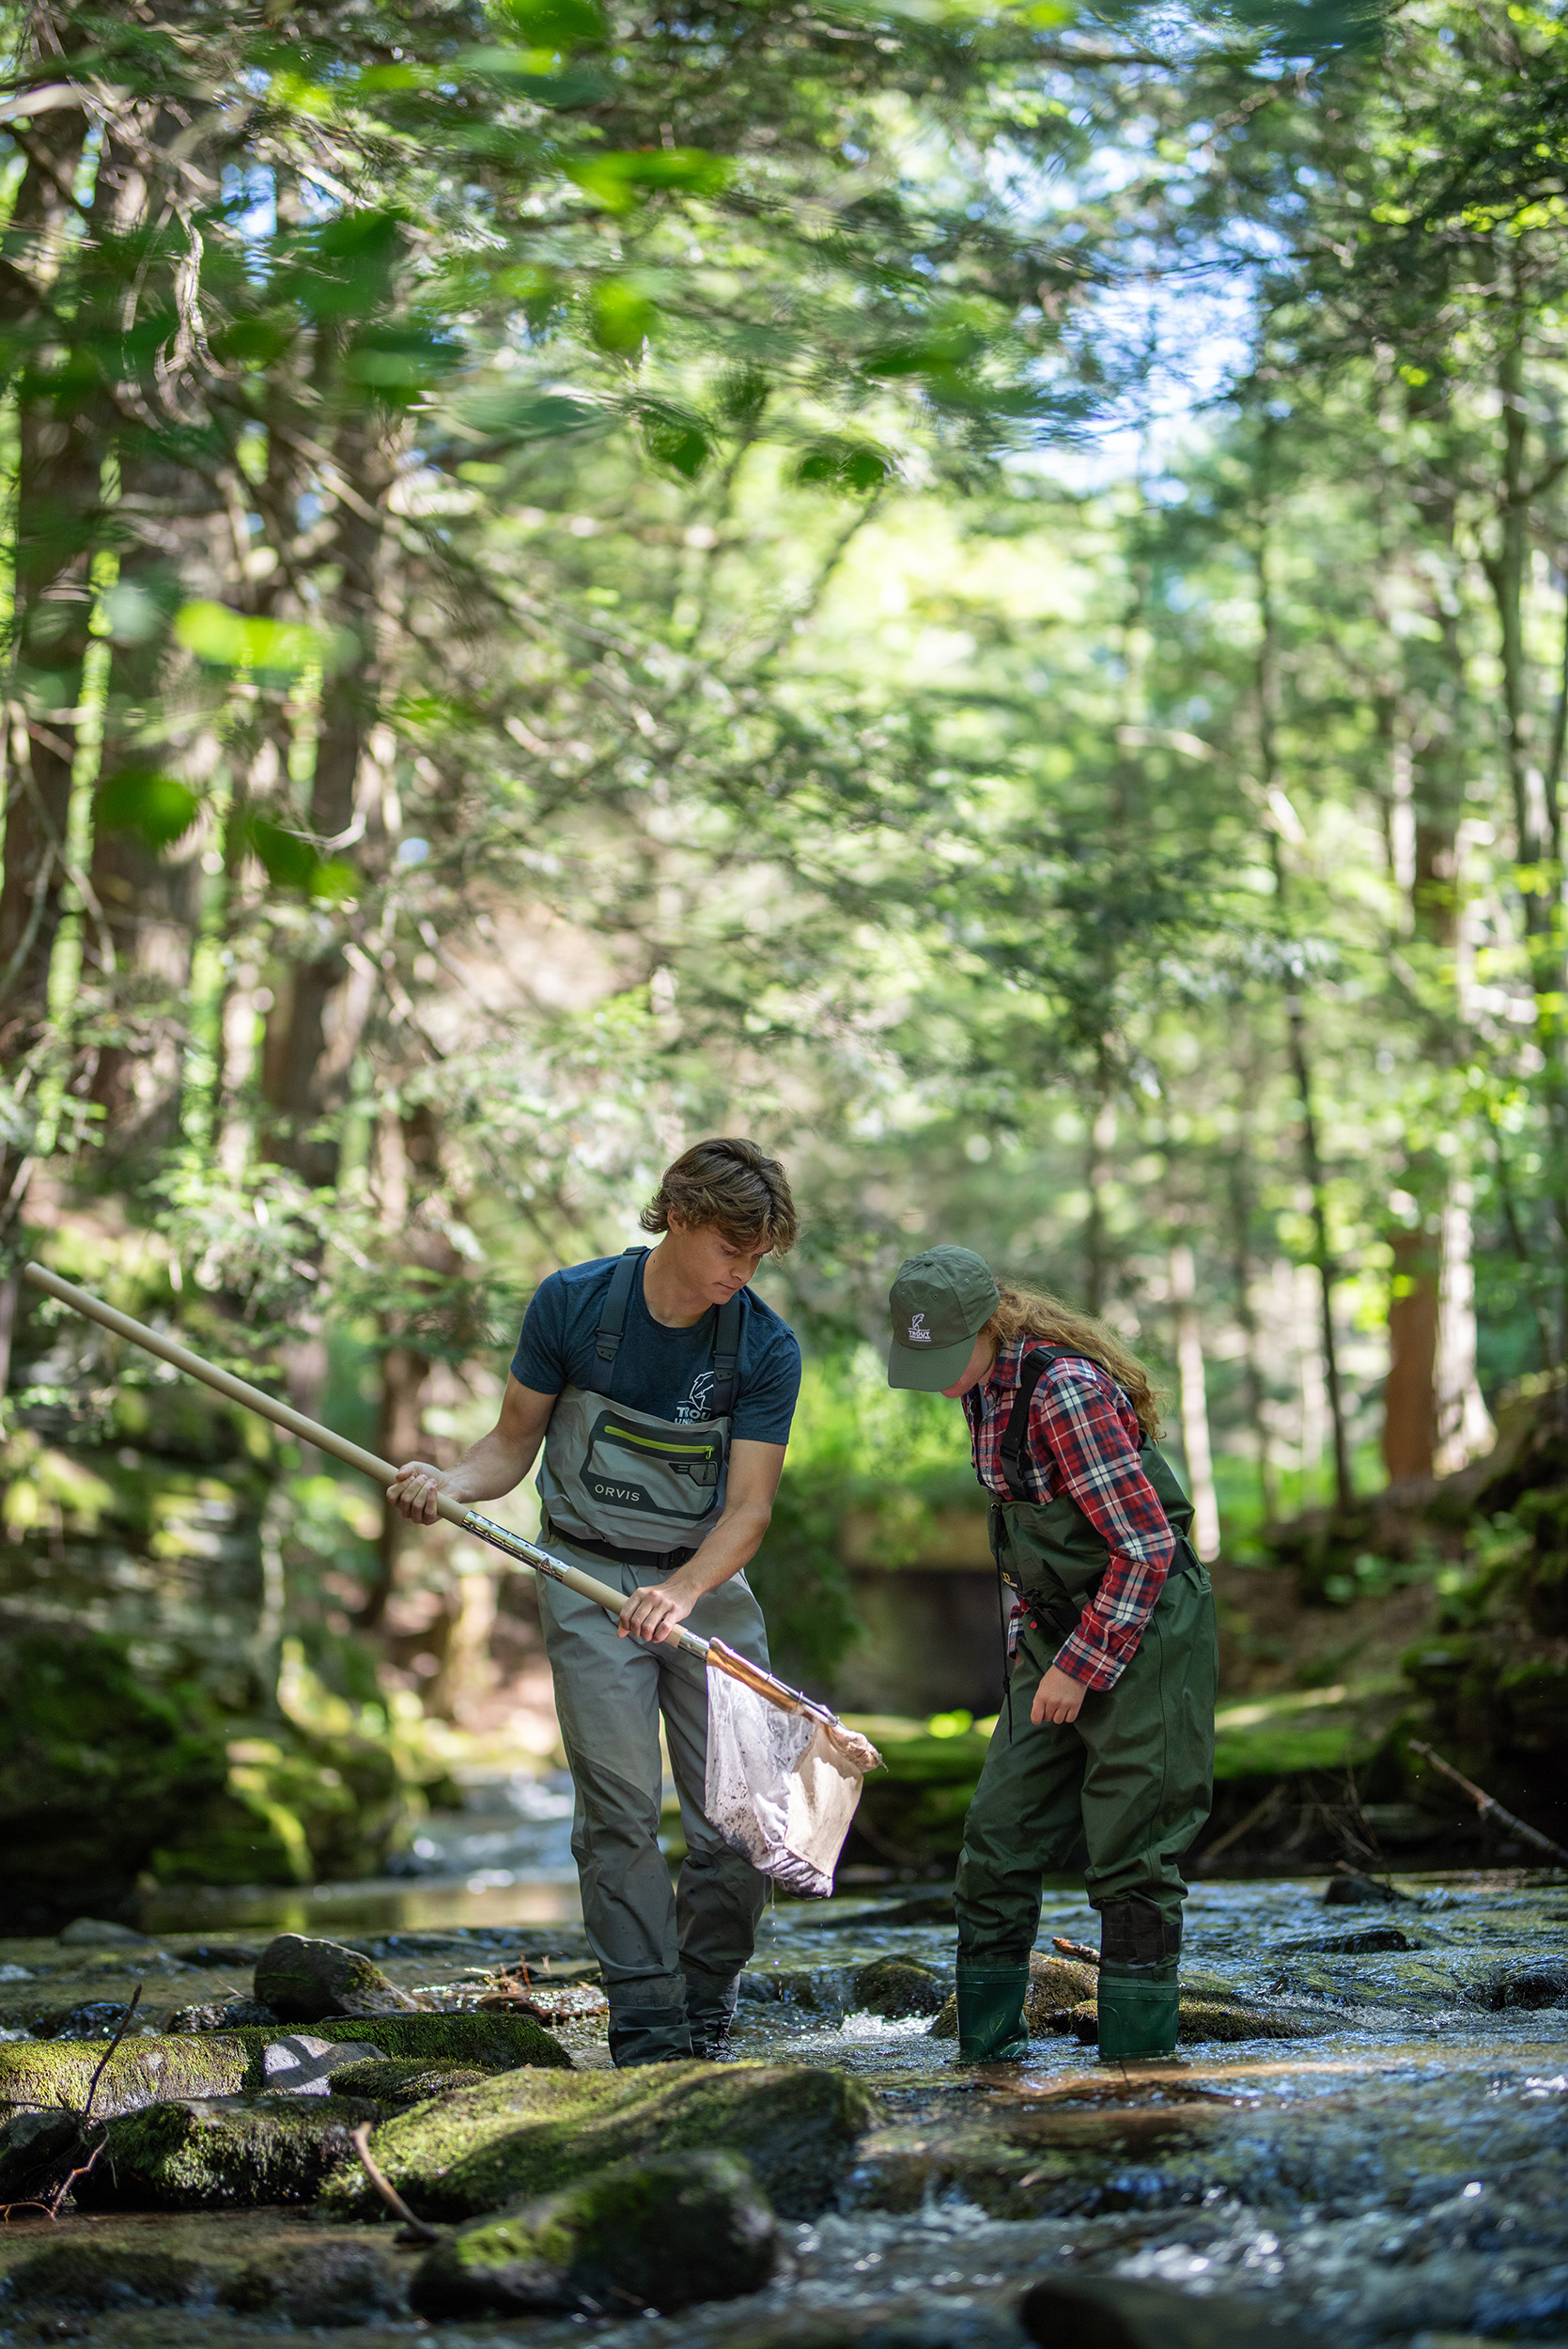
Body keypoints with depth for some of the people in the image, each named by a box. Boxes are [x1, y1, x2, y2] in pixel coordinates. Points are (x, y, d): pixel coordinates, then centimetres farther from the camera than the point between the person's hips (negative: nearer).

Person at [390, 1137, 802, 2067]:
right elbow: (515, 1441, 2)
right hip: (588, 1578, -1)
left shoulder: (766, 1346, -8)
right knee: (621, 1810, -8)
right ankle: (648, 2038, -3)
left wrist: (680, 1594, -30)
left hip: (707, 1580, 1)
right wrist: (449, 1483, -20)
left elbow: (749, 1508, -13)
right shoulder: (573, 1303, -8)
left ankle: (707, 2018, 14)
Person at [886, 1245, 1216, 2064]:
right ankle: (985, 2044, 15)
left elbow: (1147, 1546, -21)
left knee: (1131, 1850, -4)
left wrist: (1079, 1666, -17)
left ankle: (1137, 2055, 5)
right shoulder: (983, 1386, 4)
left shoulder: (1068, 1390, -23)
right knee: (997, 1830, 6)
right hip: (1062, 1630, 9)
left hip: (1144, 1630, -9)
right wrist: (1029, 1638, 13)